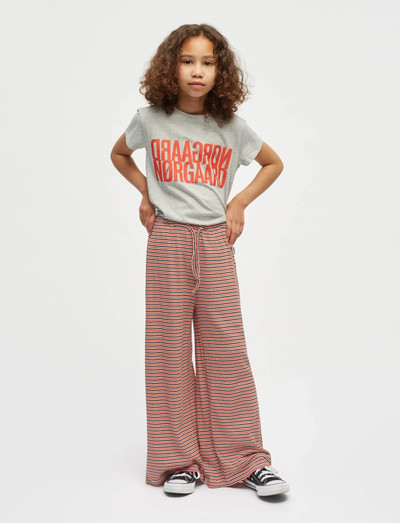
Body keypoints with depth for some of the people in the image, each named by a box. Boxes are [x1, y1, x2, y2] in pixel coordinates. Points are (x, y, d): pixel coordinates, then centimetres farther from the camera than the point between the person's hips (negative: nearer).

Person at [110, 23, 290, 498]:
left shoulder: (231, 126, 2)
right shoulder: (150, 120, 1)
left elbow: (274, 163, 16)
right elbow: (118, 155, 20)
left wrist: (240, 203, 4)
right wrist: (146, 194, 7)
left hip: (216, 243, 0)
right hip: (167, 242, 0)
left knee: (226, 347, 0)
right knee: (169, 348, 2)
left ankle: (245, 459, 10)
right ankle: (178, 460, 12)